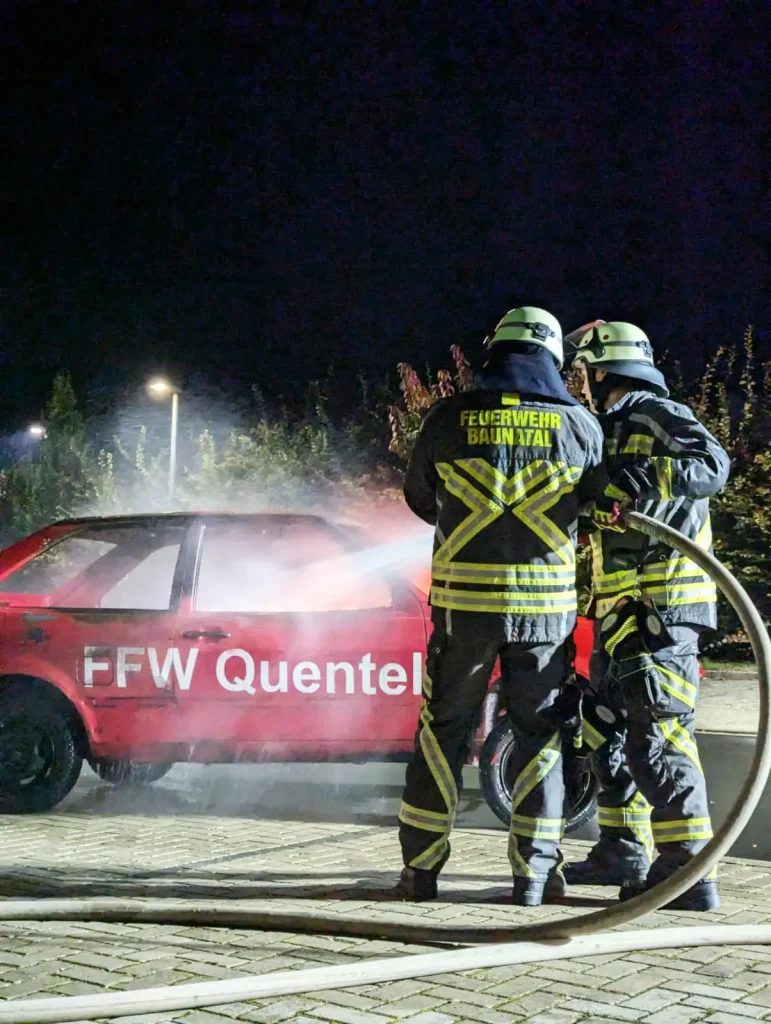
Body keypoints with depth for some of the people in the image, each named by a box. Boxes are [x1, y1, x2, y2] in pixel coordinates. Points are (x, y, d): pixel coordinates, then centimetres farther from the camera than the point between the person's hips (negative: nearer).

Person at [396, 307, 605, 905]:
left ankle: (421, 870, 11)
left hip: (464, 601, 0)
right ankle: (535, 873, 10)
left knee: (444, 731, 9)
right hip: (547, 603, 0)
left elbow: (419, 500, 12)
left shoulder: (448, 419, 0)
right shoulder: (580, 425, 0)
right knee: (541, 734, 10)